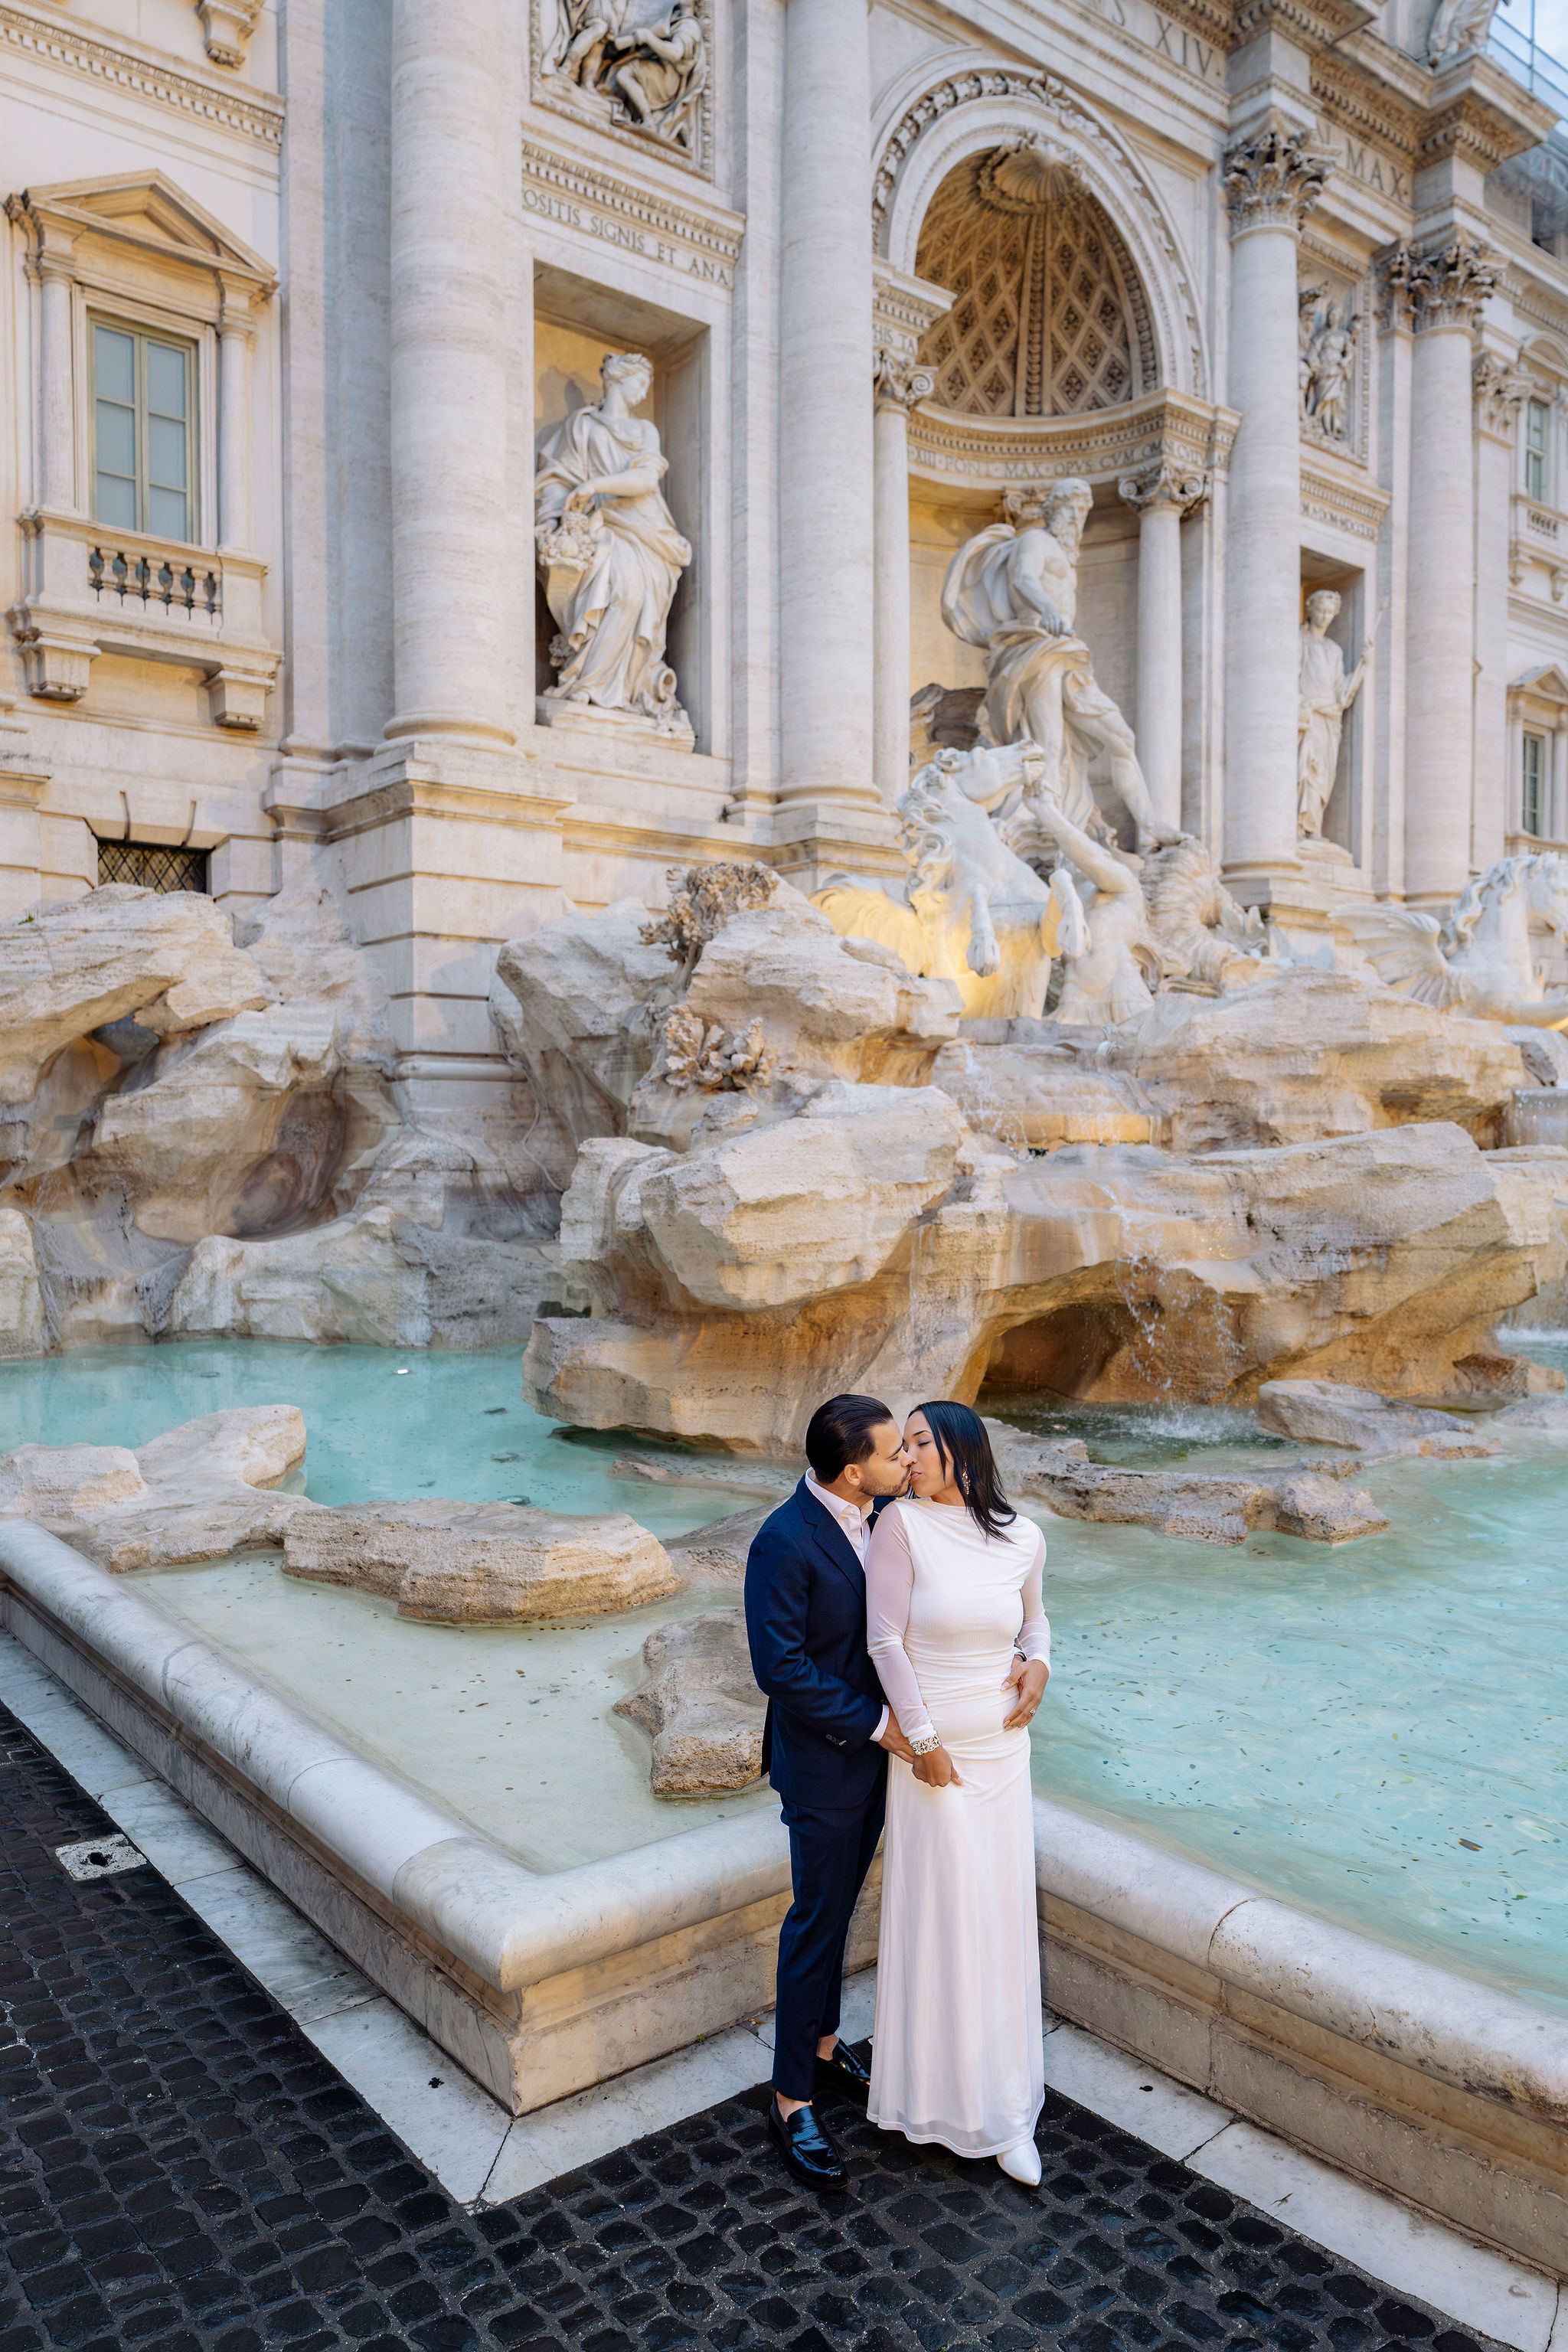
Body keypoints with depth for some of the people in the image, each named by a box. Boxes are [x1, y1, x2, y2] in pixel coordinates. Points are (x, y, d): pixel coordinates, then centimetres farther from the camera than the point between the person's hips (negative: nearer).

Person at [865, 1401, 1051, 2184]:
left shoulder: (1022, 1540, -2)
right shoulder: (902, 1525, -14)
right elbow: (885, 1640, -13)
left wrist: (1039, 1666, -3)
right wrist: (923, 1739, -12)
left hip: (1002, 1750, 4)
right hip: (932, 1751, -4)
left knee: (1002, 1919, 13)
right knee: (937, 1918, 6)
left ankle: (1004, 2107, 31)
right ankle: (941, 2091, 28)